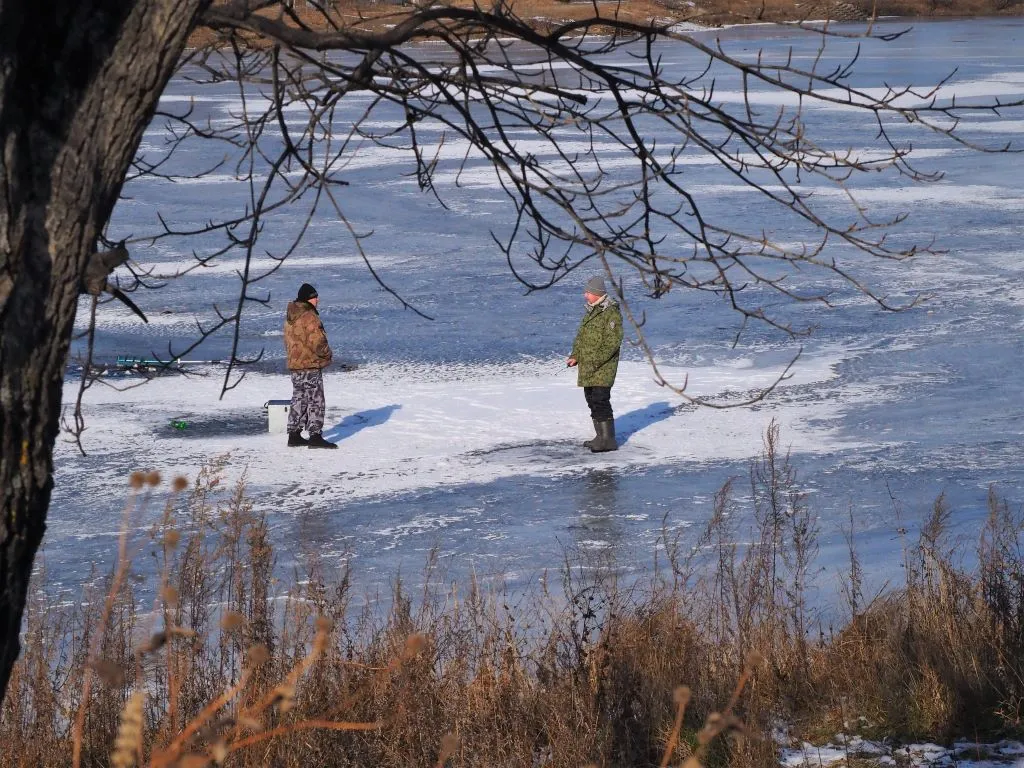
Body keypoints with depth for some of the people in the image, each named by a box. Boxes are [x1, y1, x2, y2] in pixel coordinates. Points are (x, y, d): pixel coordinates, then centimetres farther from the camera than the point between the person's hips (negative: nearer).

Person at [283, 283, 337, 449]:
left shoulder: (290, 317, 11)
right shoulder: (309, 317, -18)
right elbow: (318, 342, -21)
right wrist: (327, 354, -3)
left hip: (294, 365, 9)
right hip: (311, 365, -9)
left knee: (299, 400, 16)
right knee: (315, 401, -4)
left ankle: (294, 435, 18)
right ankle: (315, 436, -7)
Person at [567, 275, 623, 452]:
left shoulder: (611, 312, -13)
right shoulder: (591, 311, 16)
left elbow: (612, 342, -19)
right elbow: (581, 336, 24)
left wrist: (595, 361, -22)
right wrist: (575, 356, 9)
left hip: (603, 367, -9)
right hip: (587, 368, 9)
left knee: (600, 400, -13)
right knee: (592, 400, 12)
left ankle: (609, 439, -11)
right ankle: (601, 436, 20)